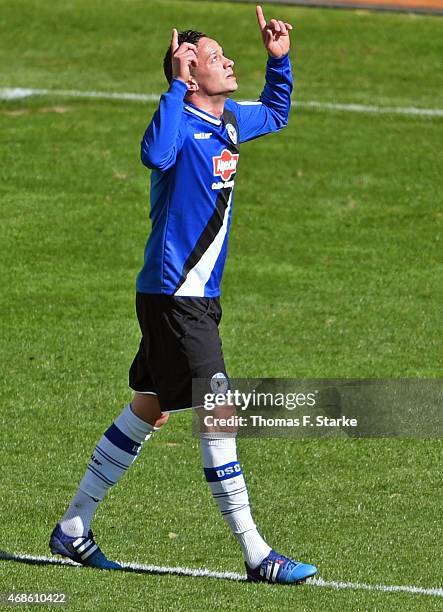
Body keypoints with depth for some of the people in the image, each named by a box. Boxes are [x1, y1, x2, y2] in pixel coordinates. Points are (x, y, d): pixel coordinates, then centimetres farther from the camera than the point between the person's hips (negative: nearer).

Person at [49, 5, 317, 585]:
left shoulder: (230, 119, 11)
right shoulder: (181, 123, -15)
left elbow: (275, 112, 33)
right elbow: (156, 154, -39)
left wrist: (278, 59, 17)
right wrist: (178, 86, -34)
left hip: (199, 295, 10)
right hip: (174, 296, -10)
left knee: (148, 412, 16)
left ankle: (73, 528, 25)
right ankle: (256, 556, -8)